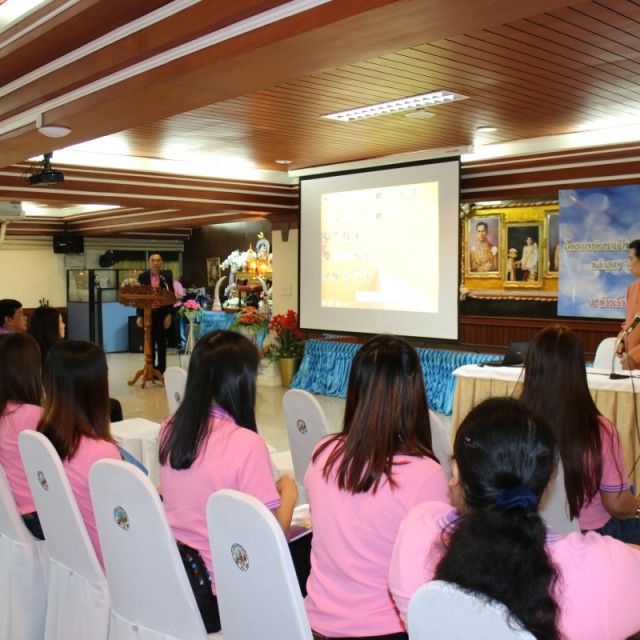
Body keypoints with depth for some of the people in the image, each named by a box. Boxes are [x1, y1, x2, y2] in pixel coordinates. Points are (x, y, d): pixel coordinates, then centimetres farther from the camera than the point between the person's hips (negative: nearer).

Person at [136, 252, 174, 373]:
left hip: (162, 314, -1)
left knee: (161, 343, 4)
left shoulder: (167, 276, 0)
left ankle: (161, 371, 9)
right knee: (149, 343, 6)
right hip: (147, 313, 1)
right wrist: (139, 316, -4)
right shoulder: (142, 277, 2)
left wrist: (169, 315, -9)